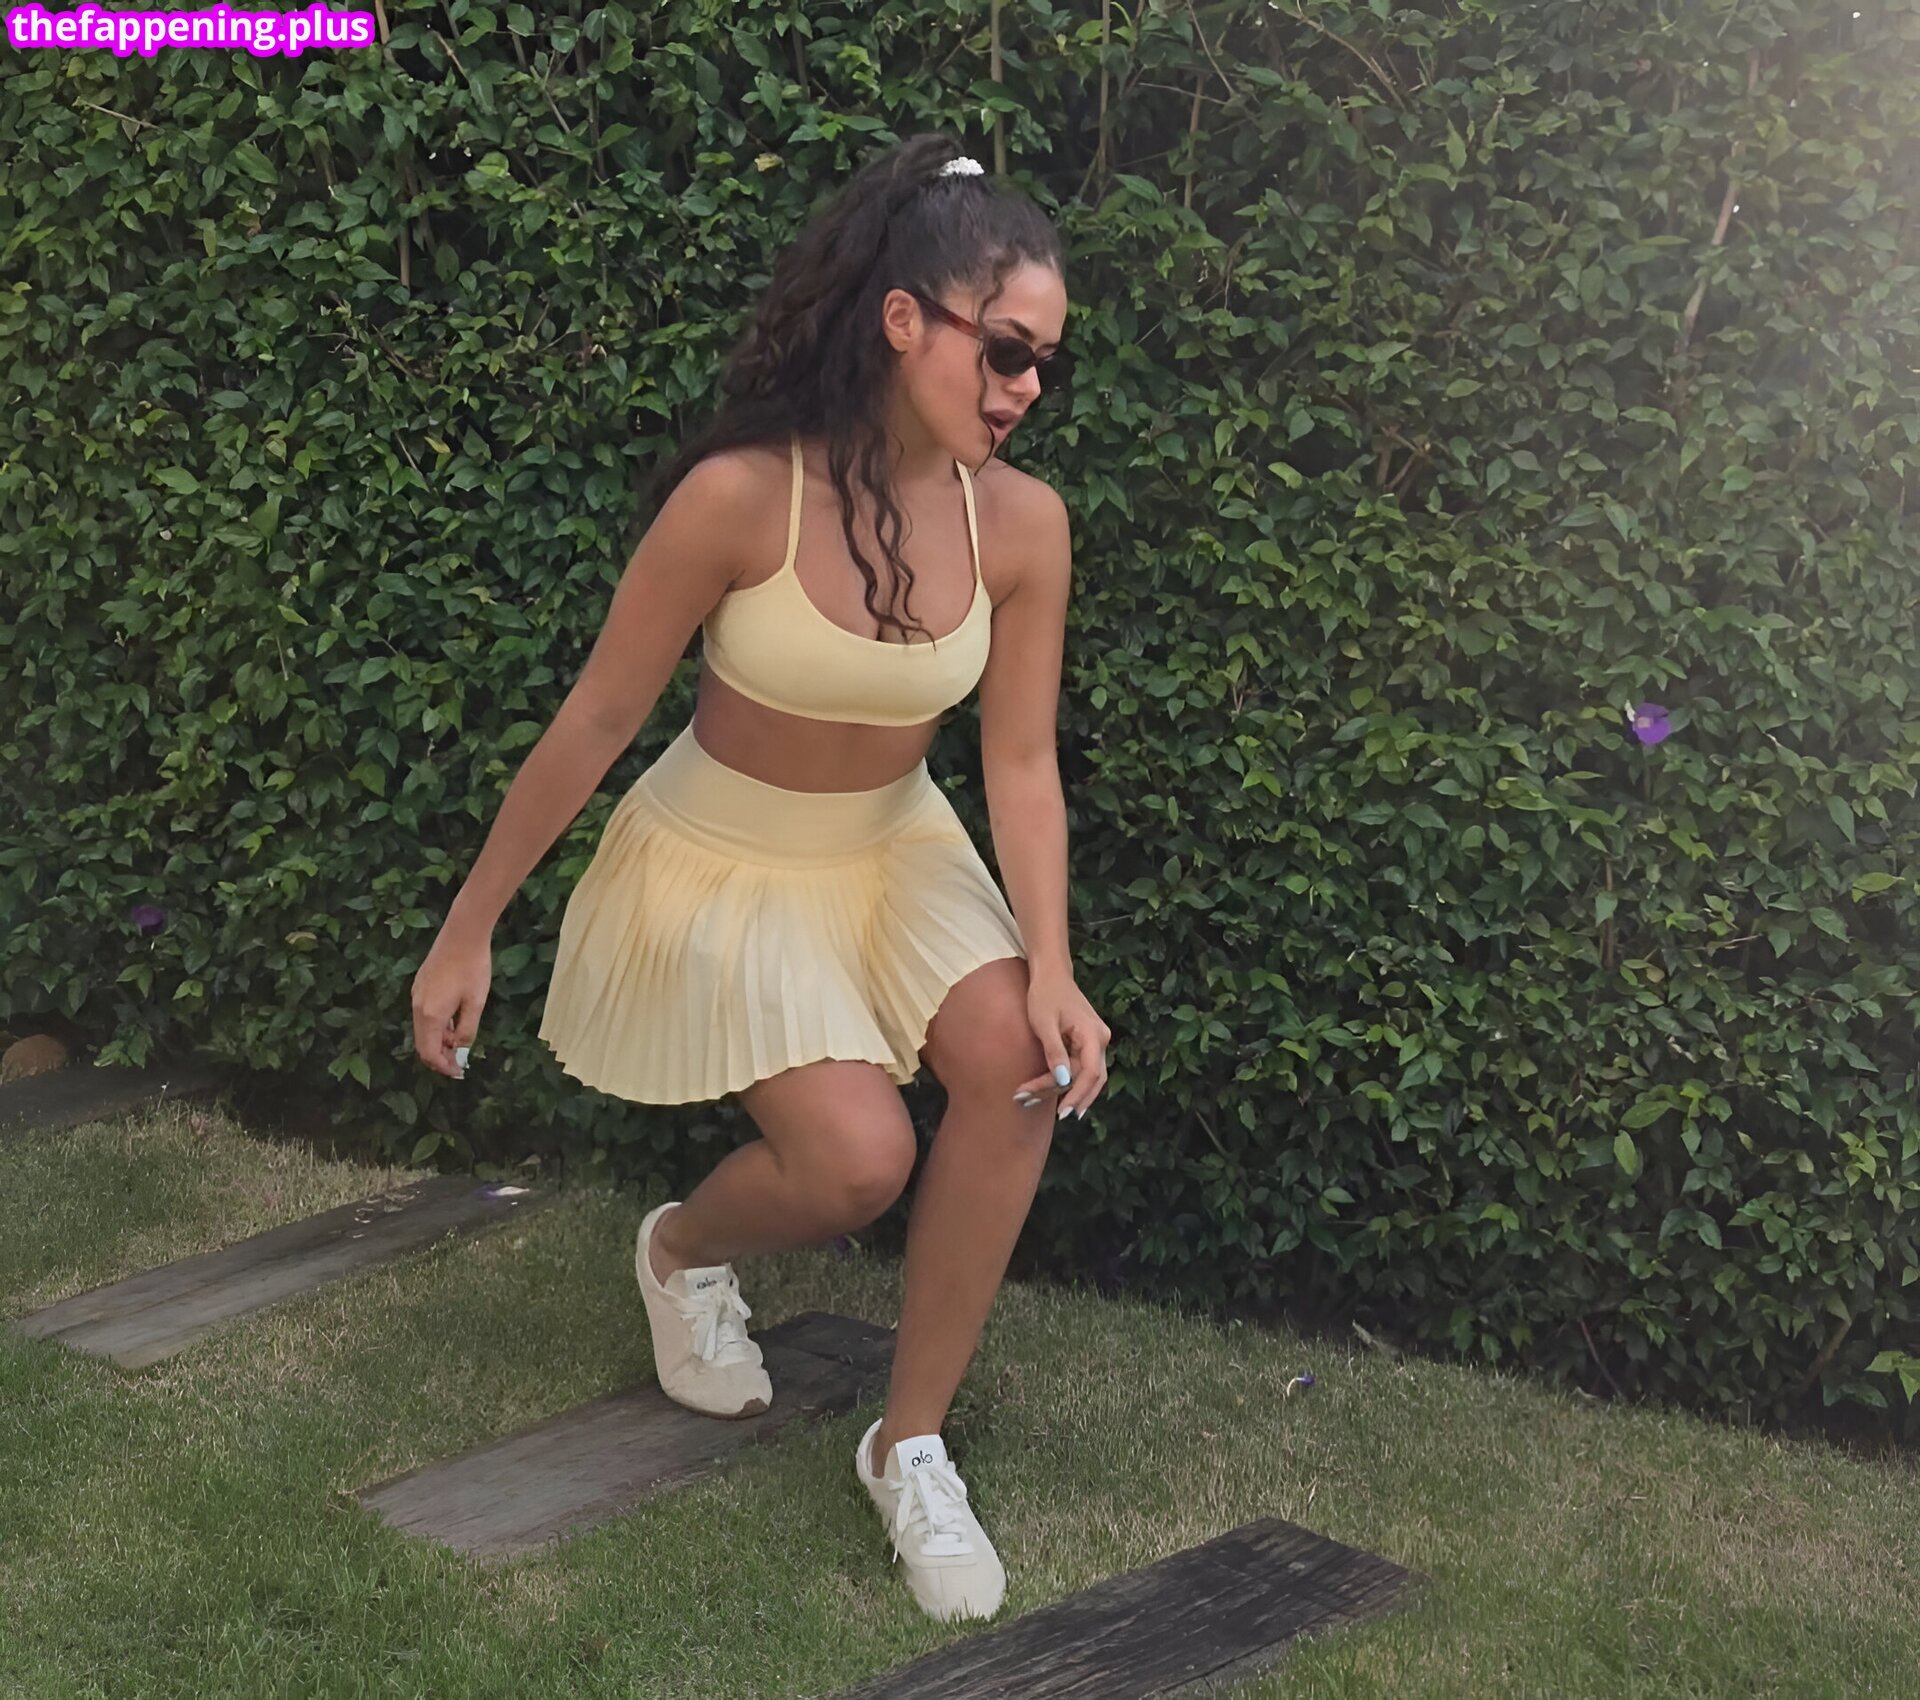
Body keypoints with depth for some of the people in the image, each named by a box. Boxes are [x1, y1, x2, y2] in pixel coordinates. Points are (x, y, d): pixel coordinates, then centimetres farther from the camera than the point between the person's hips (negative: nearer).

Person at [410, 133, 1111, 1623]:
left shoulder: (1021, 521, -16)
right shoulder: (741, 496, -27)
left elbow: (1022, 762, -8)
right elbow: (597, 722, -17)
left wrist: (1051, 966, -23)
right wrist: (469, 933, -10)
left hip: (893, 846, 4)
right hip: (723, 860, -4)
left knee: (1021, 1064, -22)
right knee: (858, 1160, -20)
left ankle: (911, 1444, -5)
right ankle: (683, 1250, 20)